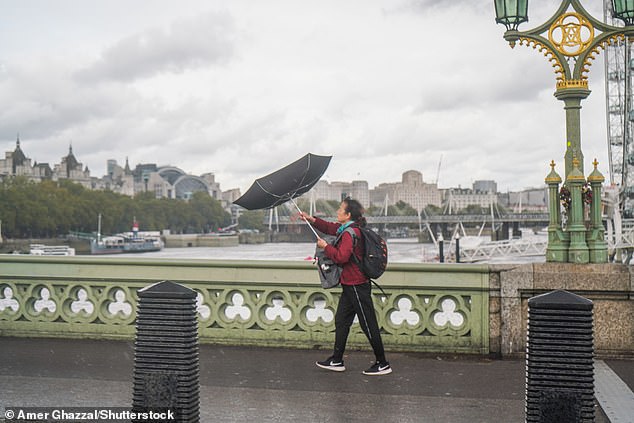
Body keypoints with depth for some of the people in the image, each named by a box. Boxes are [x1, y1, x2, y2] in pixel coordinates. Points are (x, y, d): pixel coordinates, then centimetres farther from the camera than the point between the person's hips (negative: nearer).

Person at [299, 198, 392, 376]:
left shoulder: (350, 233, -19)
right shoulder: (347, 228, 10)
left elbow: (341, 256, -27)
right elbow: (330, 228, 26)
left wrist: (325, 246, -14)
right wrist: (312, 219, 17)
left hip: (356, 286, -10)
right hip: (351, 285, 10)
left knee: (368, 325, -3)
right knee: (341, 321, 14)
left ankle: (383, 364, 5)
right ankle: (337, 361, 23)